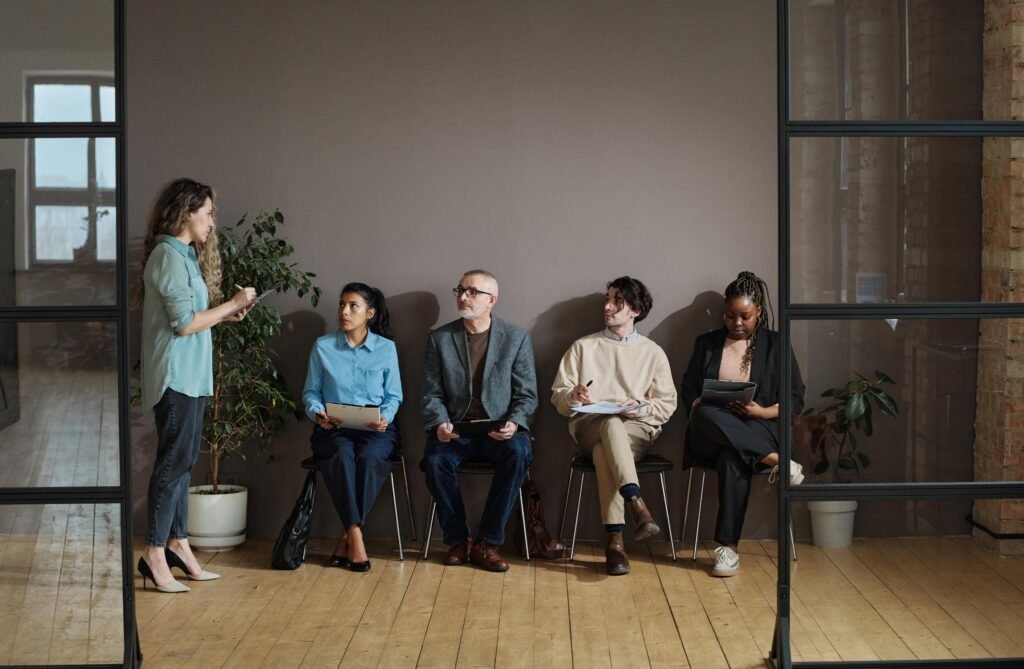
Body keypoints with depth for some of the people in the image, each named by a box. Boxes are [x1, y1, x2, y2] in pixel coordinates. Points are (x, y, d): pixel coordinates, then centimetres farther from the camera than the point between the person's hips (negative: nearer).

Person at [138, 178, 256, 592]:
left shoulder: (185, 255, 15)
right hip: (176, 376, -10)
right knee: (173, 462, -7)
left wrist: (226, 315, 6)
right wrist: (232, 304, -11)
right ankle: (155, 553, -2)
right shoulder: (169, 256, -14)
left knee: (182, 461, 12)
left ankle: (177, 543, 17)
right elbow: (185, 323, -19)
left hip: (190, 376, 10)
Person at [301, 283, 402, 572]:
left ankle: (345, 539, -26)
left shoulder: (386, 348, 7)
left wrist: (385, 417, -13)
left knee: (370, 458, -35)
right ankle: (355, 535, -34)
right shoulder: (323, 346, 8)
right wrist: (317, 413, -11)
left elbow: (394, 396, 8)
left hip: (375, 428, 0)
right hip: (333, 428, 0)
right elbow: (310, 391, 9)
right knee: (341, 456, -36)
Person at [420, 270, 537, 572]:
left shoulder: (517, 338, 3)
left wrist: (514, 423, -17)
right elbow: (432, 394, 5)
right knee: (434, 459, -31)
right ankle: (457, 539, -10)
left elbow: (527, 394, 3)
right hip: (456, 430, 1)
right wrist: (440, 423, -15)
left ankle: (487, 542, -21)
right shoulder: (440, 338, 6)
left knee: (519, 452, -33)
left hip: (499, 431, -1)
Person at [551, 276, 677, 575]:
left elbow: (667, 405, 10)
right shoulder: (583, 347, 17)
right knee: (611, 425, -38)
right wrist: (573, 397, -11)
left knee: (604, 450, -37)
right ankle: (637, 505, -53)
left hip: (638, 429, 0)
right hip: (589, 425, 0)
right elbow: (557, 397, 12)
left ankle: (615, 539, -45)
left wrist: (641, 407, -11)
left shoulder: (653, 353, 15)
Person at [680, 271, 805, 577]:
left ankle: (728, 547, -38)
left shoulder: (775, 345, 11)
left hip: (759, 431, -2)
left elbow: (795, 400, 7)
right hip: (711, 436, 2)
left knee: (732, 457, -39)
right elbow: (688, 393, 14)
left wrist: (762, 411, -12)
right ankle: (776, 461, -35)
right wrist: (704, 406, -10)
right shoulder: (706, 343, 16)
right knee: (706, 415, -38)